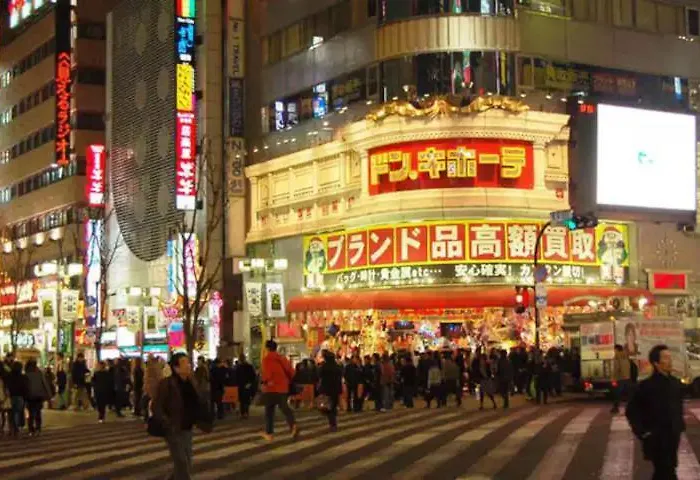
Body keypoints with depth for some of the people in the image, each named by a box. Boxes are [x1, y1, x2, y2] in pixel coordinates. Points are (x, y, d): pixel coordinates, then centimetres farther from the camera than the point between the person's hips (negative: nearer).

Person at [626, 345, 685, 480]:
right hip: (657, 440, -6)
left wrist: (680, 426, 12)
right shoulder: (647, 385, -15)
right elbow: (631, 411, -12)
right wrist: (643, 433, -12)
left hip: (672, 438, 7)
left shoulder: (675, 383, 5)